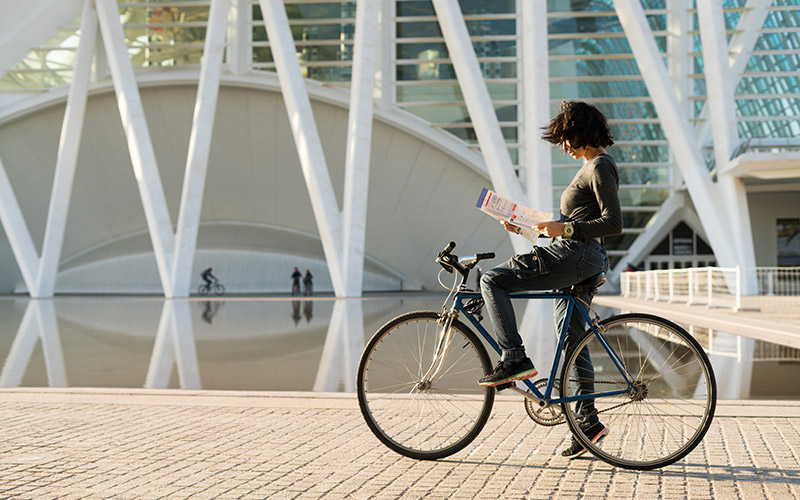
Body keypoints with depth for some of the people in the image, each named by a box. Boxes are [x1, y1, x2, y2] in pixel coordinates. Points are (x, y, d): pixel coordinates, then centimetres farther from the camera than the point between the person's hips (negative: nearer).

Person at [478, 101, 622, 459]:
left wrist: (564, 229, -23)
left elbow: (613, 223, -20)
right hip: (581, 261, 11)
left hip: (575, 255, -11)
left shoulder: (599, 167, -12)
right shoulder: (593, 166, 19)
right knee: (572, 335, 13)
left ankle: (514, 359, -15)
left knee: (492, 280, -11)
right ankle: (588, 419, 18)